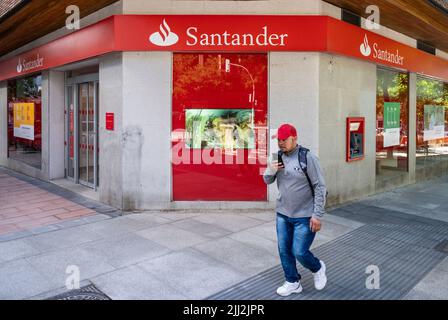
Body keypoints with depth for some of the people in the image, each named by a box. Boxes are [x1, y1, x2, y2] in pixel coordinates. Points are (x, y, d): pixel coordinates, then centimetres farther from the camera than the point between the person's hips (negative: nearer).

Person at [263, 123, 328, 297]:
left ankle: (318, 268, 30)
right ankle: (293, 282, 32)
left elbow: (320, 187, -14)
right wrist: (270, 171, -13)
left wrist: (317, 215, -17)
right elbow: (267, 181, 11)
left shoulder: (307, 157, -15)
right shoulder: (278, 157, 2)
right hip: (282, 214, 6)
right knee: (284, 250, 11)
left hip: (304, 216, -6)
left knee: (299, 252, -3)